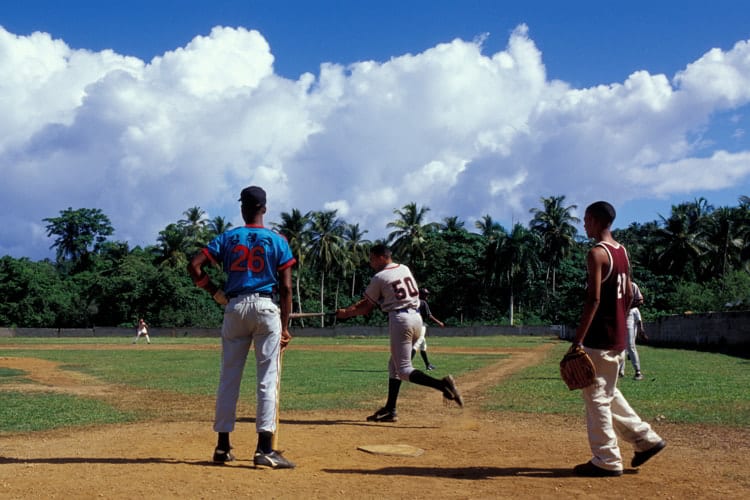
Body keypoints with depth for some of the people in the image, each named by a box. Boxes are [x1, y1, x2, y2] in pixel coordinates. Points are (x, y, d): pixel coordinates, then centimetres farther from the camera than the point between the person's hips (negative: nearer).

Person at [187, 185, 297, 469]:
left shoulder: (227, 238, 8)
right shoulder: (277, 241, 3)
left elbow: (194, 267, -2)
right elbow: (286, 288, -2)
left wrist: (215, 293, 9)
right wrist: (284, 327, 3)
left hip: (235, 307, 3)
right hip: (266, 307, -2)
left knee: (229, 377, 9)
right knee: (267, 378, -3)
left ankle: (223, 446, 14)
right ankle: (264, 449, -7)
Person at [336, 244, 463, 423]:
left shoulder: (379, 278, -5)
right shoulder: (405, 269, 16)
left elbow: (367, 308, 3)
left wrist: (346, 313, 18)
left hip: (400, 320, -8)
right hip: (417, 318, 8)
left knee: (404, 370, -6)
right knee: (394, 364, 18)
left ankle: (441, 384, -28)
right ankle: (390, 410, 18)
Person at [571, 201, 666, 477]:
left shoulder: (597, 253, -15)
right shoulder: (622, 252, 12)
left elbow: (593, 300, -20)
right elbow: (628, 295, 16)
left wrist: (577, 340, -19)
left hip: (599, 338, -9)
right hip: (618, 337, 9)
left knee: (596, 396, 0)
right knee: (608, 392, 21)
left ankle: (606, 461, 6)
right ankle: (646, 438, 23)